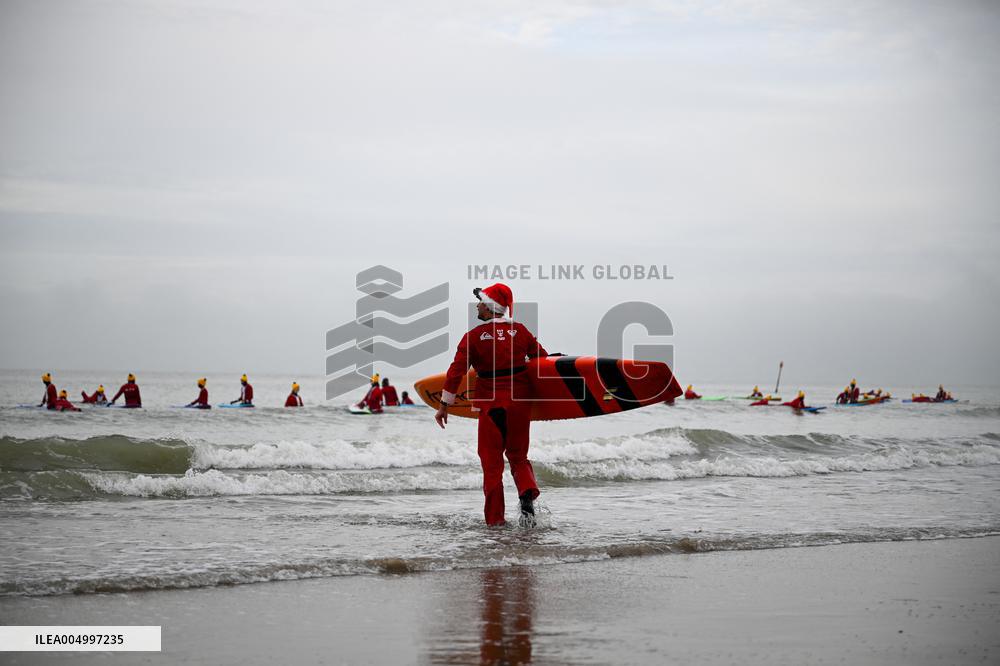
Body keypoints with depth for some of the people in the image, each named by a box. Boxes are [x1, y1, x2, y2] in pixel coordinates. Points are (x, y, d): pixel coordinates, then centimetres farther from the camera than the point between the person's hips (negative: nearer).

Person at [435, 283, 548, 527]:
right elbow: (542, 358, 9)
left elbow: (456, 371, -10)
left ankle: (495, 518, 6)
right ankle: (527, 493, -12)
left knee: (491, 461, 8)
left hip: (491, 404, -3)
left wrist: (444, 404, -5)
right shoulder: (520, 330, 3)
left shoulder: (474, 336, -6)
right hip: (520, 401, 3)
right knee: (518, 456, 16)